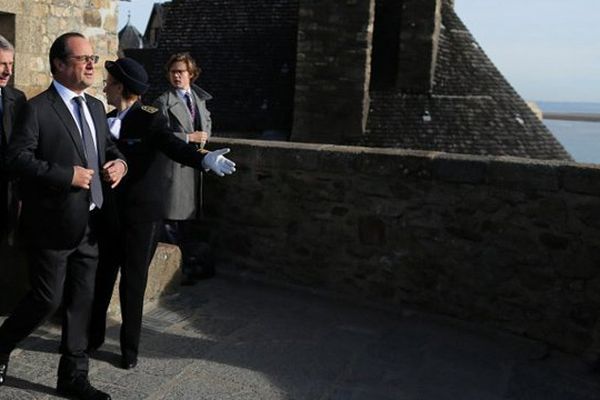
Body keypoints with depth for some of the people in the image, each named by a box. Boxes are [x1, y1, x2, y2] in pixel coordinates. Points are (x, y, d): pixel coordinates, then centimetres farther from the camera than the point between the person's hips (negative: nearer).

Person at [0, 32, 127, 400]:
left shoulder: (96, 107, 12)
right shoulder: (37, 109, -10)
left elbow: (110, 147, 21)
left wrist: (119, 163, -1)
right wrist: (67, 175, -22)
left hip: (90, 224, 7)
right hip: (53, 224, -6)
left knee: (82, 301, 11)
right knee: (48, 299, 1)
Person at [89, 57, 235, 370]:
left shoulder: (150, 119, -10)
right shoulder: (107, 120, 6)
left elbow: (173, 145, -26)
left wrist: (204, 159, -44)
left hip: (143, 215, -5)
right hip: (110, 213, 5)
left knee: (133, 282, 7)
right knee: (101, 276, 13)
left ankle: (130, 347, 24)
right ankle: (94, 336, 34)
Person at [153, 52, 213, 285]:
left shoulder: (200, 98, 12)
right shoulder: (163, 102, -7)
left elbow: (206, 120, 29)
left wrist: (203, 137, 9)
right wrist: (189, 137, -17)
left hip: (193, 163, 6)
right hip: (173, 165, -6)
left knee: (188, 217, 14)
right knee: (172, 219, -4)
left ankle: (187, 265, 24)